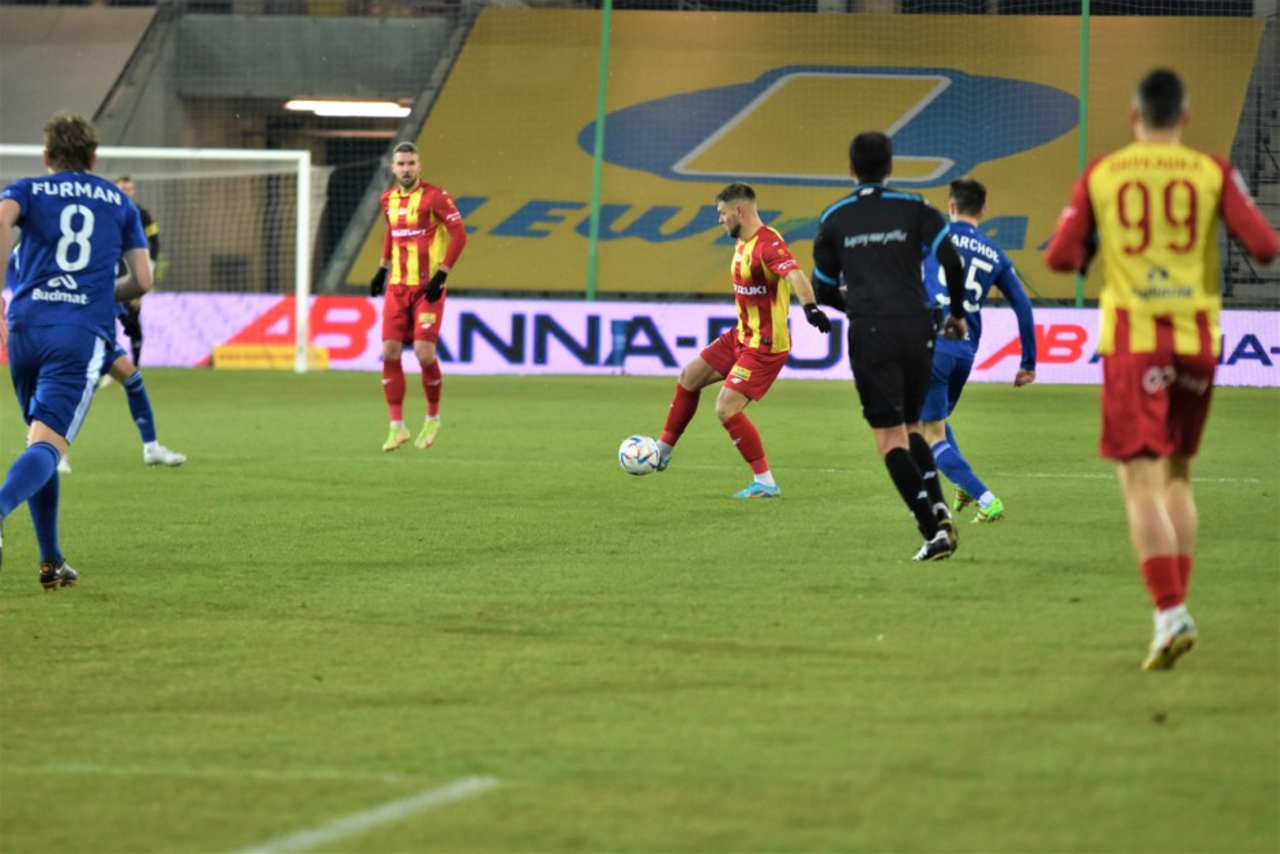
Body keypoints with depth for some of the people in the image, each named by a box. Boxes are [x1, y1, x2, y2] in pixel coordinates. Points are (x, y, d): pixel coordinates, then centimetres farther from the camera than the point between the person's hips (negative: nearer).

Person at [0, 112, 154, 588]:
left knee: (39, 440, 20)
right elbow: (142, 281, 14)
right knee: (48, 446, -14)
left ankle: (52, 562, 18)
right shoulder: (120, 204, 19)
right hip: (83, 335, -2)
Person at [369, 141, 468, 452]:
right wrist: (382, 269, 21)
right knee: (390, 352, -4)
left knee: (424, 352, -11)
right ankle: (397, 426, 2)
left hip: (427, 287, -5)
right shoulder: (389, 199, 9)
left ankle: (433, 418, 12)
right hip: (397, 286, 5)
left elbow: (459, 234, -11)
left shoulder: (434, 197, -9)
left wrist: (441, 275, -16)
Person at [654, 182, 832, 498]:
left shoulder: (768, 244, -24)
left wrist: (810, 307, -59)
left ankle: (765, 483, -7)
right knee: (689, 377, 20)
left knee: (726, 409, -15)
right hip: (741, 336, 10)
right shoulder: (742, 243, 7)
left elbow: (794, 274, -42)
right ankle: (663, 452, 35)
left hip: (765, 346, -10)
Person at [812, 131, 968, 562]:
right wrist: (957, 313, 10)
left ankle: (932, 529, -14)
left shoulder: (834, 218, 9)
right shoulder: (914, 209, 7)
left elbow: (824, 288, 15)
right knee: (910, 427, 20)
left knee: (890, 436, -1)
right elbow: (951, 261, -5)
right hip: (917, 328, 2)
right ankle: (939, 508, 0)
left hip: (869, 333, -2)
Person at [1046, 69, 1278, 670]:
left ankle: (1171, 614, -19)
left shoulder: (1100, 175, 1)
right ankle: (1173, 609, 15)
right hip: (1196, 340, 2)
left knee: (1141, 483, -5)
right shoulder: (1212, 173, 1)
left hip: (1131, 339, -2)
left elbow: (1060, 258, 0)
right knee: (1177, 477, 19)